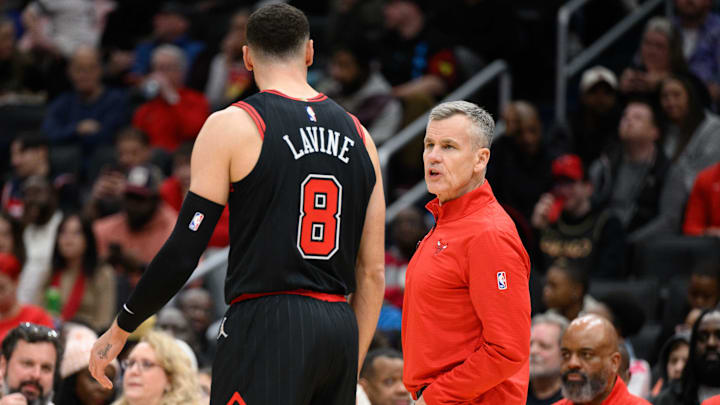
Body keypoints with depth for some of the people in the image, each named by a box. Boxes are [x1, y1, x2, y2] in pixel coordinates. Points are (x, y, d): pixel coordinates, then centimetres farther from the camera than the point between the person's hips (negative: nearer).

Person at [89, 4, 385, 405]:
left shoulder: (232, 126, -3)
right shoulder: (357, 135, 13)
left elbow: (183, 252, -6)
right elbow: (373, 273, 12)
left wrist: (121, 329, 5)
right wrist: (350, 370, 20)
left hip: (266, 328, -6)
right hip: (339, 329, 6)